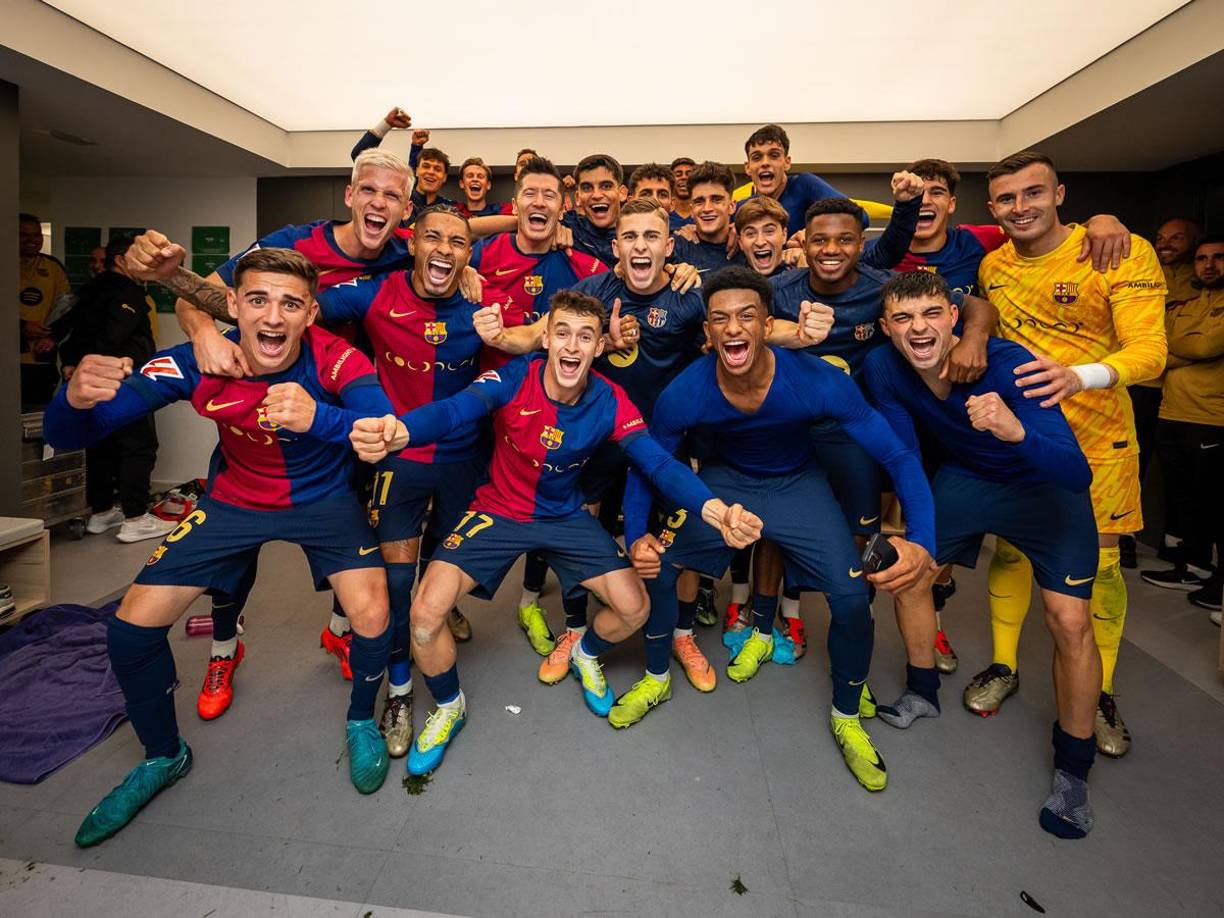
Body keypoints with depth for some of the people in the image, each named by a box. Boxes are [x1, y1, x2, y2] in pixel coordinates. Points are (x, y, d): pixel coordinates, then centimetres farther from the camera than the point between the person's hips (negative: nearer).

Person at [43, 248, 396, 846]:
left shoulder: (334, 359, -26)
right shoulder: (198, 364, -21)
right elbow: (65, 436, -20)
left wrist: (318, 418, -59)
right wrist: (76, 399, -44)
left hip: (324, 498, -2)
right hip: (236, 499, 3)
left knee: (373, 616, -21)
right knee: (132, 627, -2)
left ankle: (361, 722, 15)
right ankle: (164, 756, 28)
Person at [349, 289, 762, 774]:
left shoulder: (610, 403, -16)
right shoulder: (513, 379, -22)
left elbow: (660, 464, -24)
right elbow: (453, 410, -38)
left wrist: (716, 511, -43)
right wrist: (396, 431, -62)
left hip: (567, 517, 2)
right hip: (498, 511, -2)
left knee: (634, 608, -6)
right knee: (425, 613, -16)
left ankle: (585, 655, 32)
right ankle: (449, 706, 17)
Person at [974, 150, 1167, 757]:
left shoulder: (1125, 253, -13)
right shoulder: (991, 266, 0)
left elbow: (1149, 350, -24)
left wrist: (1079, 377, -43)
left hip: (1095, 435, -2)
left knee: (1099, 564, 5)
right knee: (1010, 549, 8)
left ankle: (1101, 695, 24)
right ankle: (1003, 666, 26)